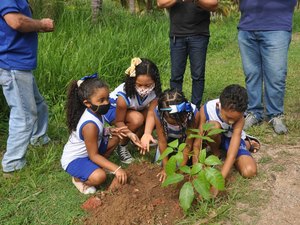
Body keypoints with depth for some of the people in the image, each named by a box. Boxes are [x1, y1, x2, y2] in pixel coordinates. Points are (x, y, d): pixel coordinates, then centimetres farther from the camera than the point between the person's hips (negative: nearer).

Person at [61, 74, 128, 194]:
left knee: (115, 138, 3)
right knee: (99, 177, -32)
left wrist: (110, 131, -9)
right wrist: (116, 169, -28)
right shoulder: (90, 125, -35)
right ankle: (78, 179, 0)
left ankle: (97, 165, 13)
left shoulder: (95, 112, -10)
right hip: (74, 159, -9)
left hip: (87, 150, 9)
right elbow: (94, 155, -26)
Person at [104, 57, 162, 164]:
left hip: (135, 109, 5)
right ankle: (121, 147, -11)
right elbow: (119, 121, -27)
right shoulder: (124, 96, -39)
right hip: (113, 109, -5)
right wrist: (130, 134, -45)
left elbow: (151, 114, -30)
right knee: (137, 119, -35)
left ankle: (137, 140, 2)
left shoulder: (154, 92, -28)